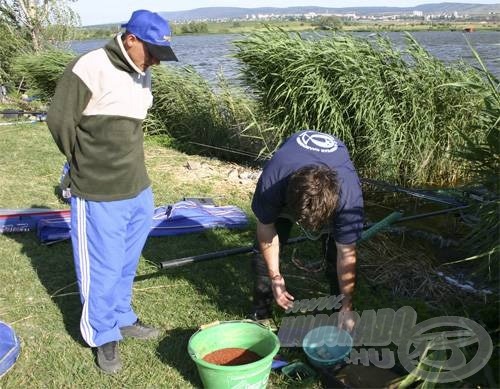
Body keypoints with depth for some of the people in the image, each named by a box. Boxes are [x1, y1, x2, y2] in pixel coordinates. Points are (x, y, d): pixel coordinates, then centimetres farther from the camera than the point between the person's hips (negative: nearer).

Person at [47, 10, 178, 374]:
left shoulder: (142, 74, 7)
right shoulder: (90, 68, -17)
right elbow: (60, 120, -11)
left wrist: (128, 168, 14)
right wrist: (87, 167, 1)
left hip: (138, 189, 7)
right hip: (99, 195, -7)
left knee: (127, 264, 20)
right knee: (102, 269, 7)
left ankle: (123, 318, 40)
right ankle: (104, 336, 26)